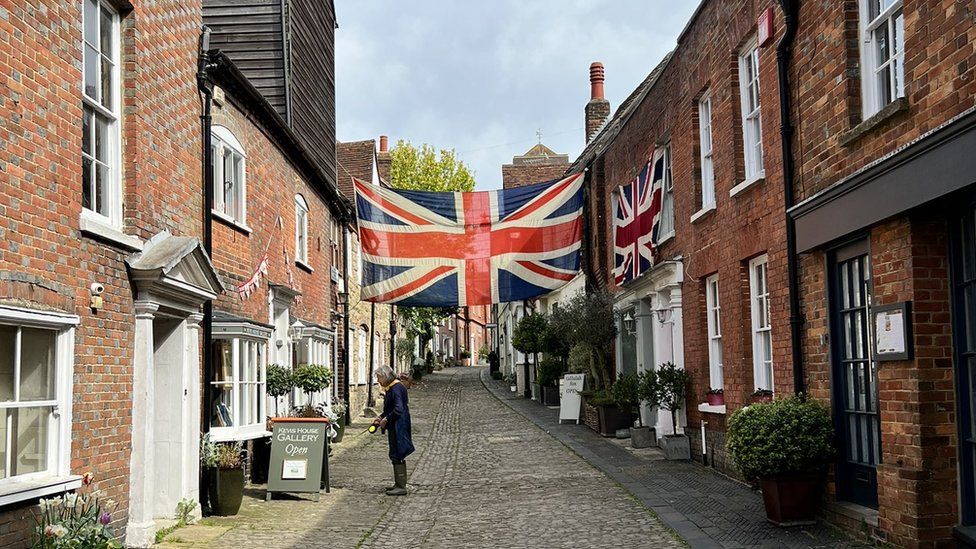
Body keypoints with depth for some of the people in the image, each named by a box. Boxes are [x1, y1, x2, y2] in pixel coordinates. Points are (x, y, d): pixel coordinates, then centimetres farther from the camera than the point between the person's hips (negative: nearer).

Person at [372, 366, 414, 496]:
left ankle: (401, 487, -3)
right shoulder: (390, 388, 14)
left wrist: (386, 420, -16)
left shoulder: (396, 388, -19)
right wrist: (381, 417, 11)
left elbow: (398, 409, -26)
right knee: (396, 456, 16)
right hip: (394, 427, 10)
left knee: (397, 456, -6)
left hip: (399, 427, -10)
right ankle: (399, 484, 25)